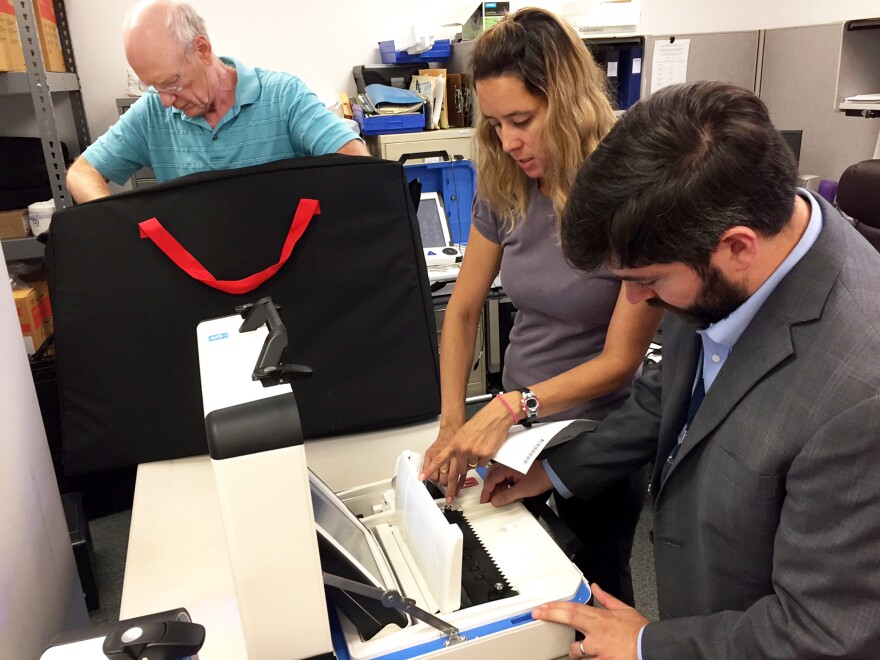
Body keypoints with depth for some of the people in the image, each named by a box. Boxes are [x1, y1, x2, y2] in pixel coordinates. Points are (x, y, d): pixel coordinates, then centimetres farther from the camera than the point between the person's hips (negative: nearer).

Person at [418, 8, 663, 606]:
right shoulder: (504, 188, -7)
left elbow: (620, 359, -20)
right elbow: (463, 311, -2)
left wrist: (511, 406, -32)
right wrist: (451, 426, -11)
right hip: (520, 423, 5)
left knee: (594, 585, 19)